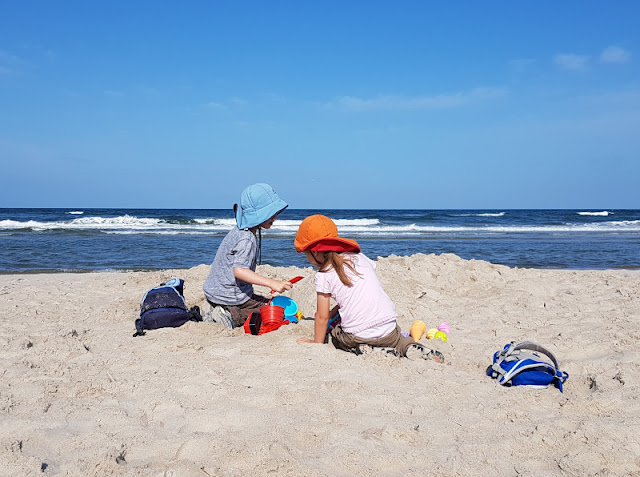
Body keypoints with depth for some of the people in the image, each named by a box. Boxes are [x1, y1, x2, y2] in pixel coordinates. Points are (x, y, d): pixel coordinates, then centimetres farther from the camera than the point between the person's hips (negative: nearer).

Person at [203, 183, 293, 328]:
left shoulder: (239, 230, 8)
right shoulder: (247, 240, -22)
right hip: (230, 297, -9)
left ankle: (214, 311, 9)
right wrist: (272, 283, -37)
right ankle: (233, 316, -15)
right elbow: (239, 270, -33)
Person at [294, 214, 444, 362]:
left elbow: (322, 317, 1)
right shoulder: (359, 257, 12)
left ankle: (365, 350, -1)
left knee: (335, 335, 26)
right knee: (396, 339, 36)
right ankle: (410, 347, 3)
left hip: (358, 336, -4)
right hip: (389, 330, 5)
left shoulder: (323, 275, -3)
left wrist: (317, 343, 15)